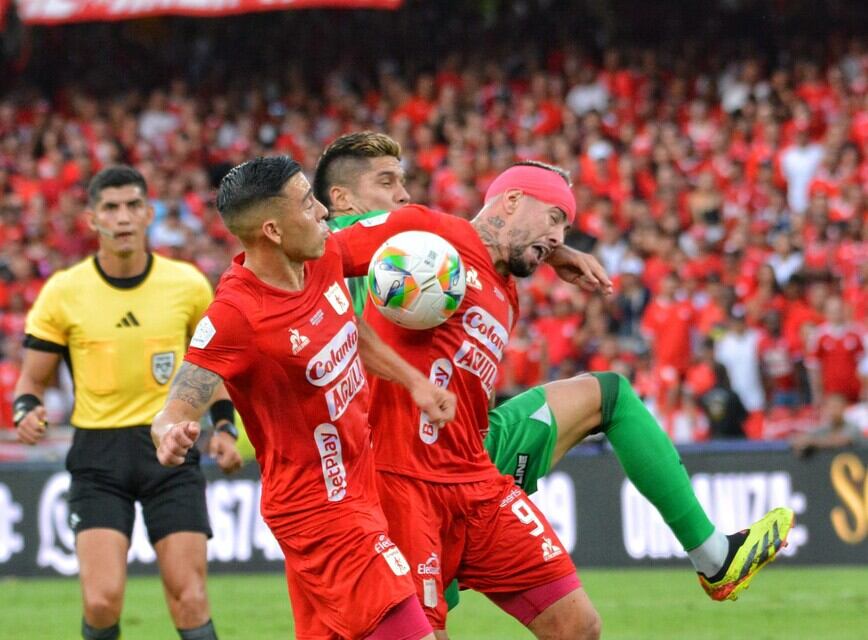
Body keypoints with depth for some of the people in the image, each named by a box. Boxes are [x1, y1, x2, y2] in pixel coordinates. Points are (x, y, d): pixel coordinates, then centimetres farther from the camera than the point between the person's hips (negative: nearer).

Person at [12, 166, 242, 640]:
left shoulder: (187, 284, 2)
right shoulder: (63, 292, -2)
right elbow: (33, 377, 5)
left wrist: (223, 426, 4)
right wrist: (26, 411, -17)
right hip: (98, 453, -1)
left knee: (189, 597, -6)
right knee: (102, 601, -14)